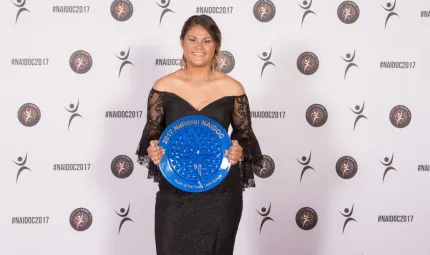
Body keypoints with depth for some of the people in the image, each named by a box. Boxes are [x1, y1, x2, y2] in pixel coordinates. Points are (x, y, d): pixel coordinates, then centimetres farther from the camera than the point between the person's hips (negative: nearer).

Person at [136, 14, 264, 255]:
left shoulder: (232, 88, -3)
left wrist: (239, 151, -17)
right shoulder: (163, 87, -2)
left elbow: (245, 136, 5)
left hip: (220, 193, 0)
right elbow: (151, 135, 5)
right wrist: (153, 150, -17)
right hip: (174, 193, 0)